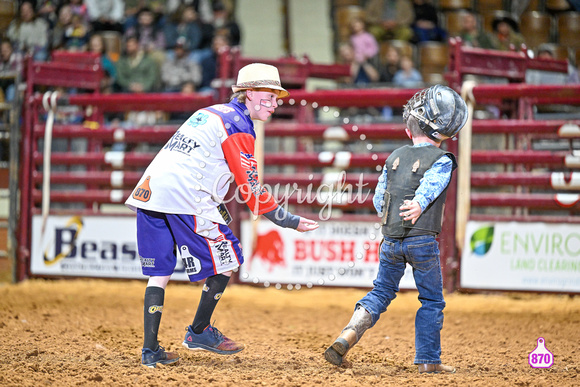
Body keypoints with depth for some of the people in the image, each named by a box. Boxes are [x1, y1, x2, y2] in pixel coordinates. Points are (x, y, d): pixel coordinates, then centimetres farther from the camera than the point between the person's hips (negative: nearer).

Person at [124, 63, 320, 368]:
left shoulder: (209, 113, 24)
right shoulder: (239, 126, -3)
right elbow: (250, 188, -4)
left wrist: (219, 212, 27)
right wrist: (289, 221, 3)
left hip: (149, 190, 9)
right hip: (184, 196, -9)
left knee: (159, 272, 11)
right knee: (226, 259, 6)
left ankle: (150, 349, 7)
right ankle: (199, 332, 15)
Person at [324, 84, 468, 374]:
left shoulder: (395, 157, 11)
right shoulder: (442, 159, -3)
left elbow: (378, 200, 13)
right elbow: (430, 184, -24)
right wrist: (420, 205, -41)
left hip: (390, 240, 4)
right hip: (423, 241, -4)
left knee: (381, 292, 15)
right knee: (432, 301, 8)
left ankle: (348, 336, -4)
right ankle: (428, 360, 9)